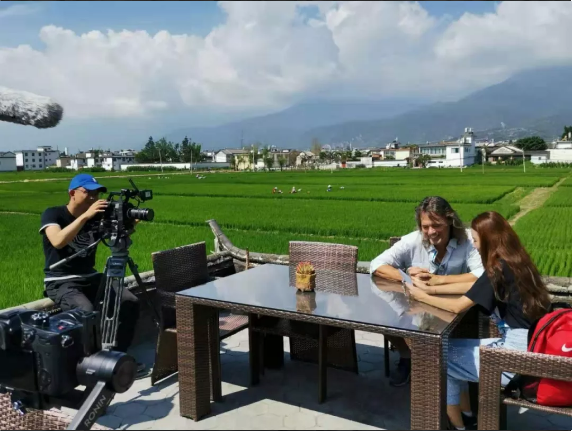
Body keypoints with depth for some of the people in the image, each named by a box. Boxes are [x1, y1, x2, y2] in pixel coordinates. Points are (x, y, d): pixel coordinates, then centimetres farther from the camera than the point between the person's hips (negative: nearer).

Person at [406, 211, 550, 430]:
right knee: (448, 346, 16)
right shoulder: (515, 262, 6)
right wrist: (430, 289, 12)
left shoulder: (499, 270, -20)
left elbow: (458, 306, -17)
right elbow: (473, 287, 15)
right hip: (527, 345, 9)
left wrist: (421, 297, -3)